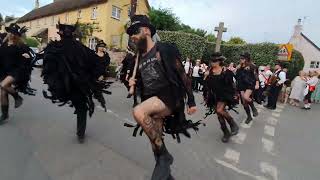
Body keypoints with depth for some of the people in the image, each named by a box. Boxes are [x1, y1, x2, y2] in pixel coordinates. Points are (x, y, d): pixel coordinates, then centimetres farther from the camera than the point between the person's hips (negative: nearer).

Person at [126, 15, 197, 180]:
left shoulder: (165, 49, -3)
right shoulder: (139, 59, 16)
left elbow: (182, 75, -4)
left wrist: (191, 101, -5)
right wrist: (134, 82, 2)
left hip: (169, 97, -7)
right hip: (151, 101, 7)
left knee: (138, 112, -32)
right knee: (155, 142, 7)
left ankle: (164, 156, -14)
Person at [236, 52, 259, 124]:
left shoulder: (251, 66, -2)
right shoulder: (239, 67, 10)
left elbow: (256, 75, -4)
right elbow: (236, 76, 10)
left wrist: (257, 84, -12)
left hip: (250, 84, -5)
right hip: (242, 85, 5)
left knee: (246, 97, -29)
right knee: (244, 102, 5)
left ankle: (253, 108, 1)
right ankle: (249, 116, 22)